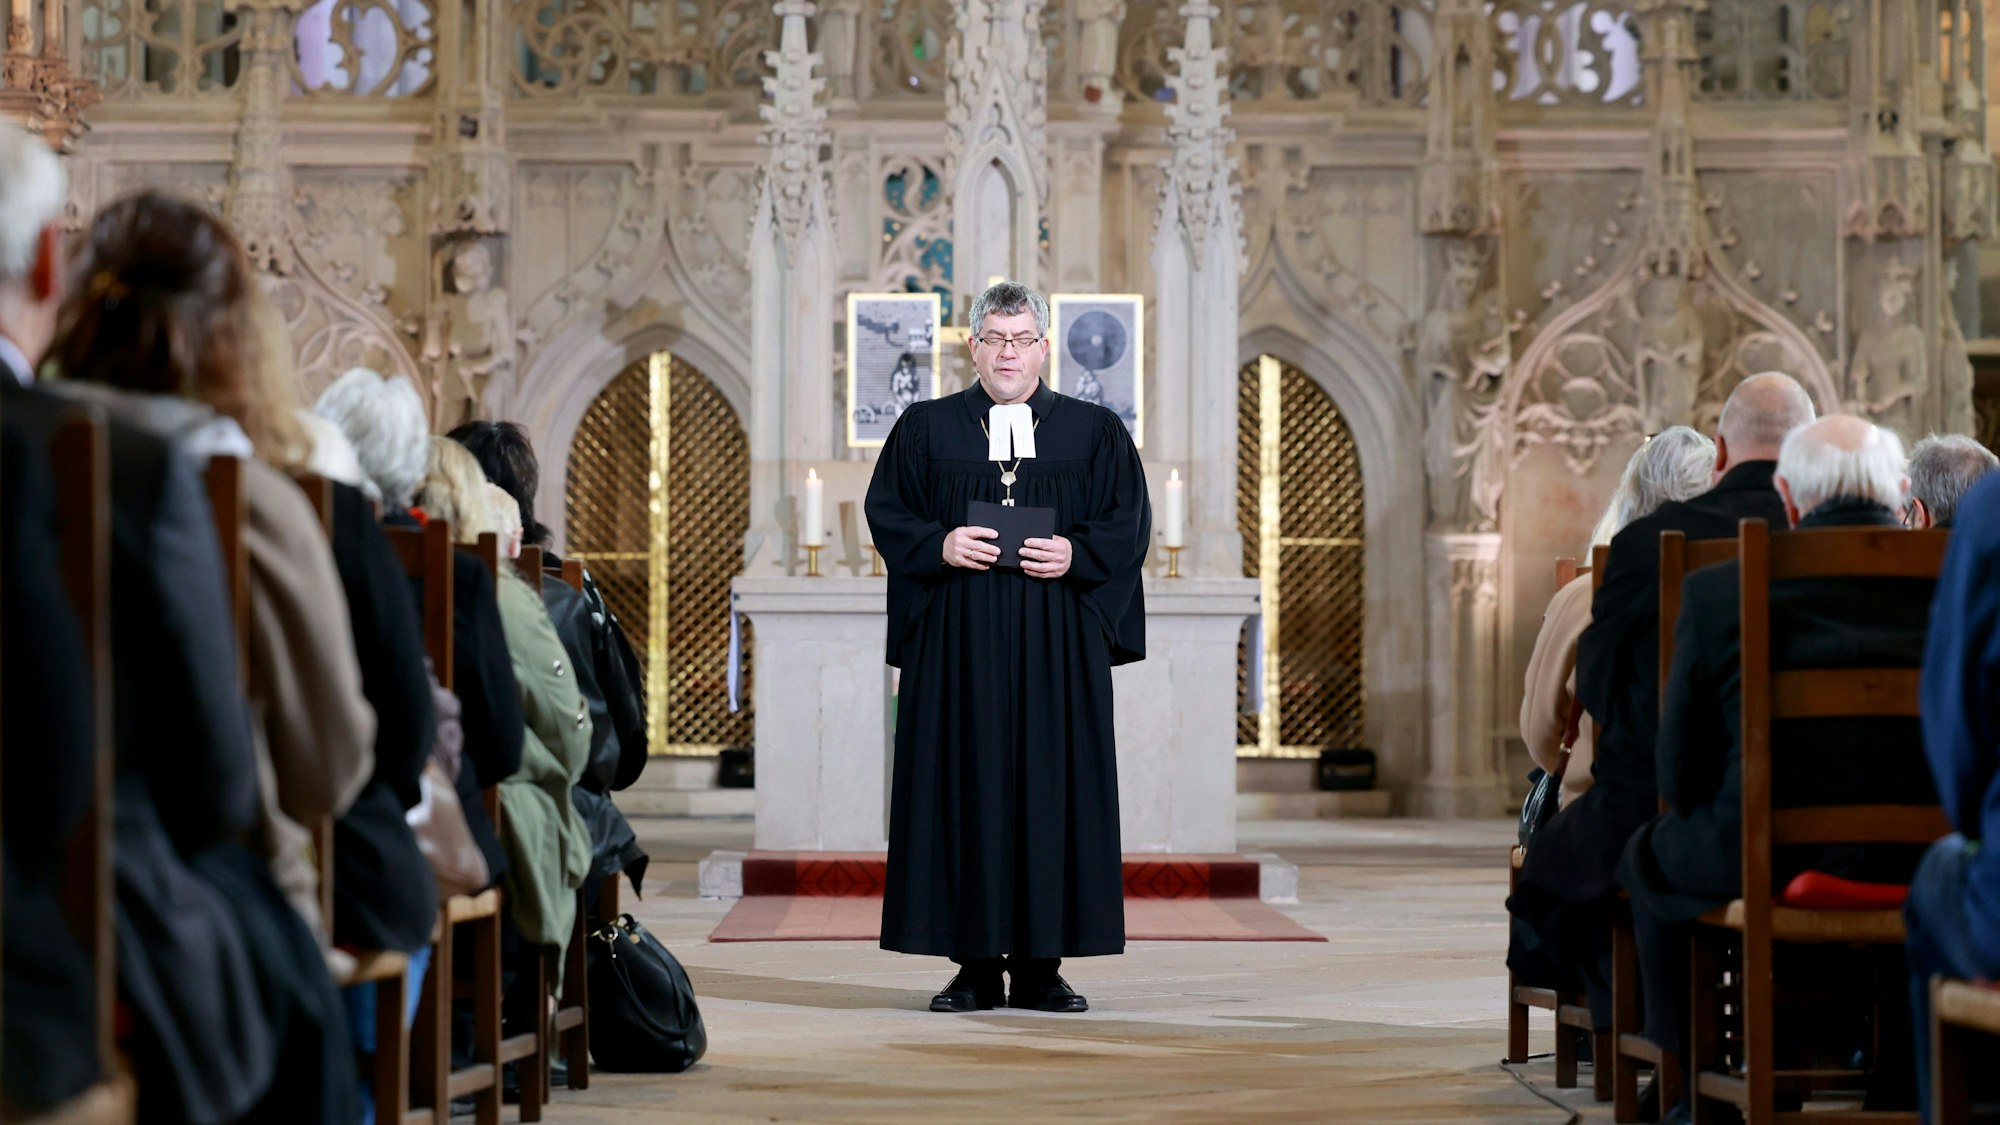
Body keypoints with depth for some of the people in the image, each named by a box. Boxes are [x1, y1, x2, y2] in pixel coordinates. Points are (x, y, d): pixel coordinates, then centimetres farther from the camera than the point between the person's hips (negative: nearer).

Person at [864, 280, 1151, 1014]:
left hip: (1056, 645, 0)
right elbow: (886, 513, 5)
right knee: (966, 790, -2)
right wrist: (939, 546, -13)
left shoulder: (1094, 432, 10)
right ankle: (975, 966, 2)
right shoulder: (925, 429, 10)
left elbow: (1129, 524, 5)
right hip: (958, 642, 0)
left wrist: (1075, 555, -12)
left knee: (1050, 790, -1)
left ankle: (1040, 966, 4)